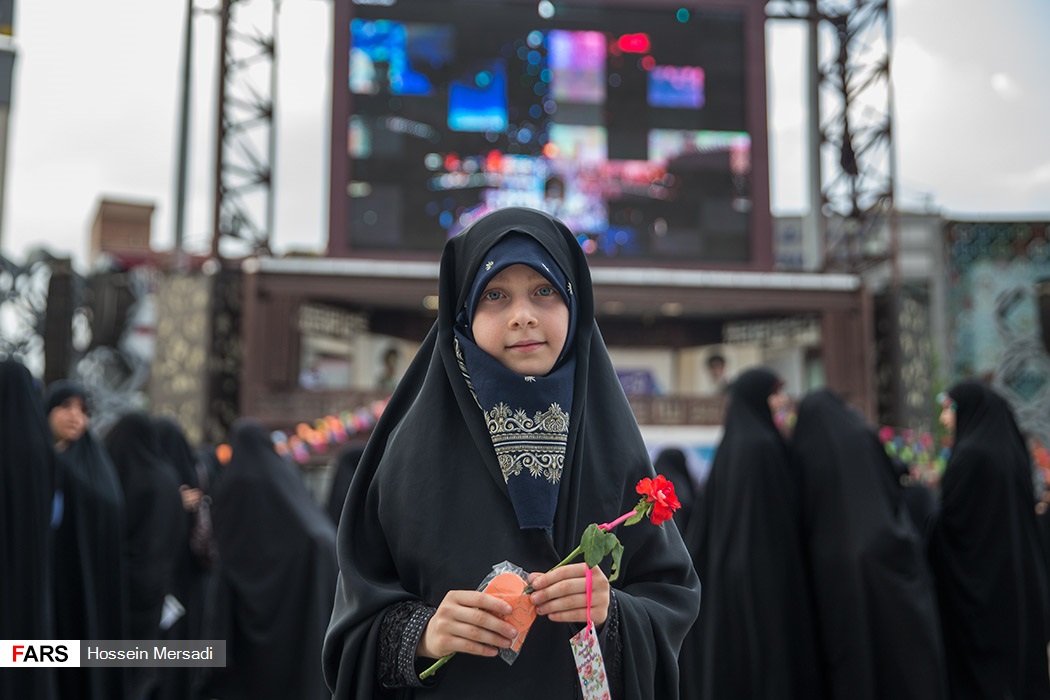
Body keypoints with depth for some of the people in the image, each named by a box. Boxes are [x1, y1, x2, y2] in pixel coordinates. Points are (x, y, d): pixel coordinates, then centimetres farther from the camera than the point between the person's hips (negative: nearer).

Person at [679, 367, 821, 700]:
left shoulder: (730, 445, 11)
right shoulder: (764, 445, -15)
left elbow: (707, 520, 15)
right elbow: (779, 520, -18)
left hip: (728, 571, 9)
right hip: (766, 572, -9)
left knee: (732, 664, 13)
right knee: (771, 660, -2)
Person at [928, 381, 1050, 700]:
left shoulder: (970, 453, -18)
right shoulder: (1011, 448, 8)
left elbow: (948, 519, -19)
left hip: (977, 579, -8)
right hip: (1017, 577, 8)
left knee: (976, 672, 0)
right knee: (1019, 658, 15)